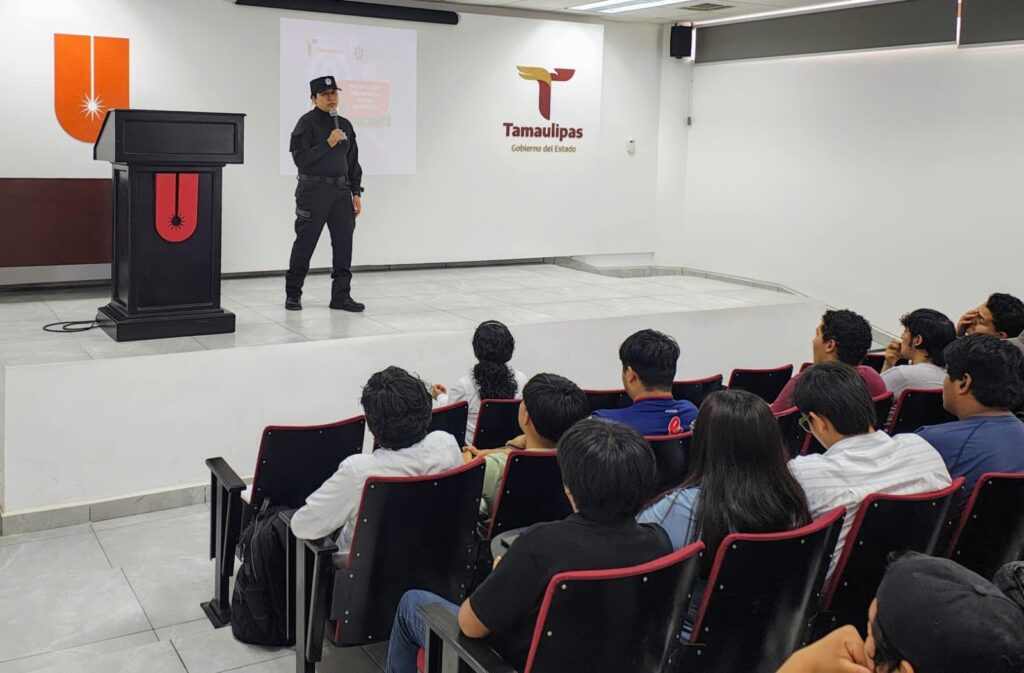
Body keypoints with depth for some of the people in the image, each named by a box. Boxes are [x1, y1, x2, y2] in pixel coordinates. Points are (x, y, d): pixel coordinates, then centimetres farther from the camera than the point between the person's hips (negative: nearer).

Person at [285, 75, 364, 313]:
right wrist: (328, 144, -17)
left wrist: (356, 193, 9)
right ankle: (293, 293, 15)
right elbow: (300, 158, -13)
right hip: (313, 190, -5)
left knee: (344, 242, 2)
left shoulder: (345, 125, 12)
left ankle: (341, 295, 9)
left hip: (341, 190, 5)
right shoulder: (307, 122, -5)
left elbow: (353, 161, 15)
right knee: (305, 243, 1)